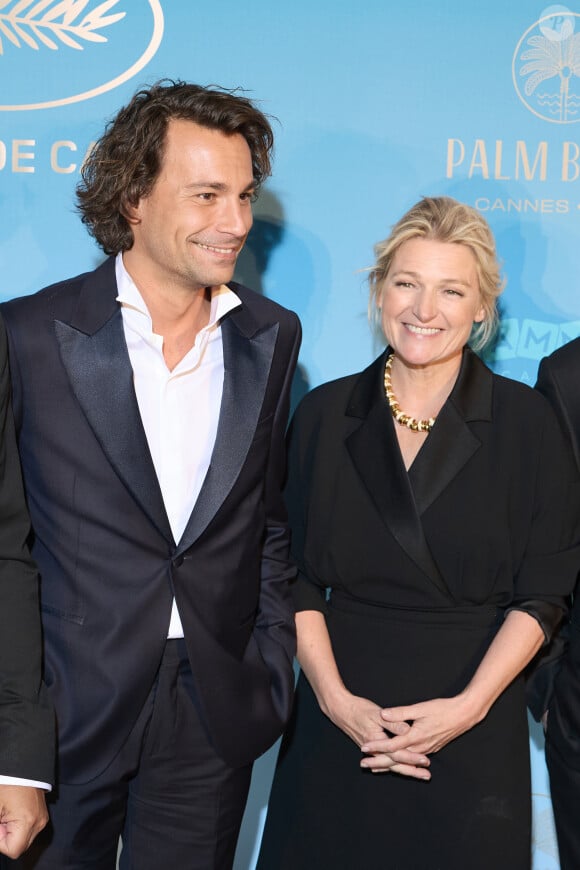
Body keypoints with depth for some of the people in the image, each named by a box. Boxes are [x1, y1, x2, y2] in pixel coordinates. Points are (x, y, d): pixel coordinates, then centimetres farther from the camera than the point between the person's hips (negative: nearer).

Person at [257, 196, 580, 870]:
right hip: (339, 716, 2)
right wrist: (335, 697, -9)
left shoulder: (526, 422, -4)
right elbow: (299, 575, 2)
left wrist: (468, 706, -13)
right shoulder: (325, 414, 2)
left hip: (474, 730, -1)